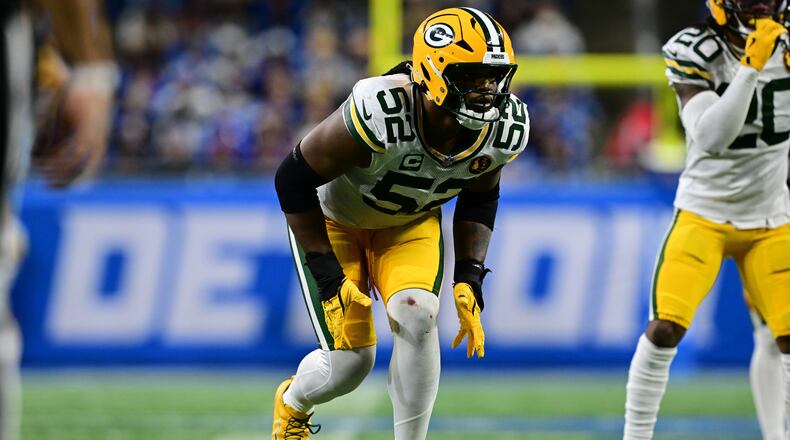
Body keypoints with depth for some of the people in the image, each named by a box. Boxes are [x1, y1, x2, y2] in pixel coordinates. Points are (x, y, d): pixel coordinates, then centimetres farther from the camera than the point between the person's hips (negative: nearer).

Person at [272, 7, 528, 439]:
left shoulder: (501, 131, -22)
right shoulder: (378, 115, -40)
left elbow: (479, 198, 2)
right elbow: (293, 180, -27)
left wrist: (470, 278, -8)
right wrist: (327, 274, -24)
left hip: (410, 223, 4)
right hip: (333, 219, -4)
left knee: (417, 319, -24)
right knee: (349, 363, -8)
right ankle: (292, 403, 29)